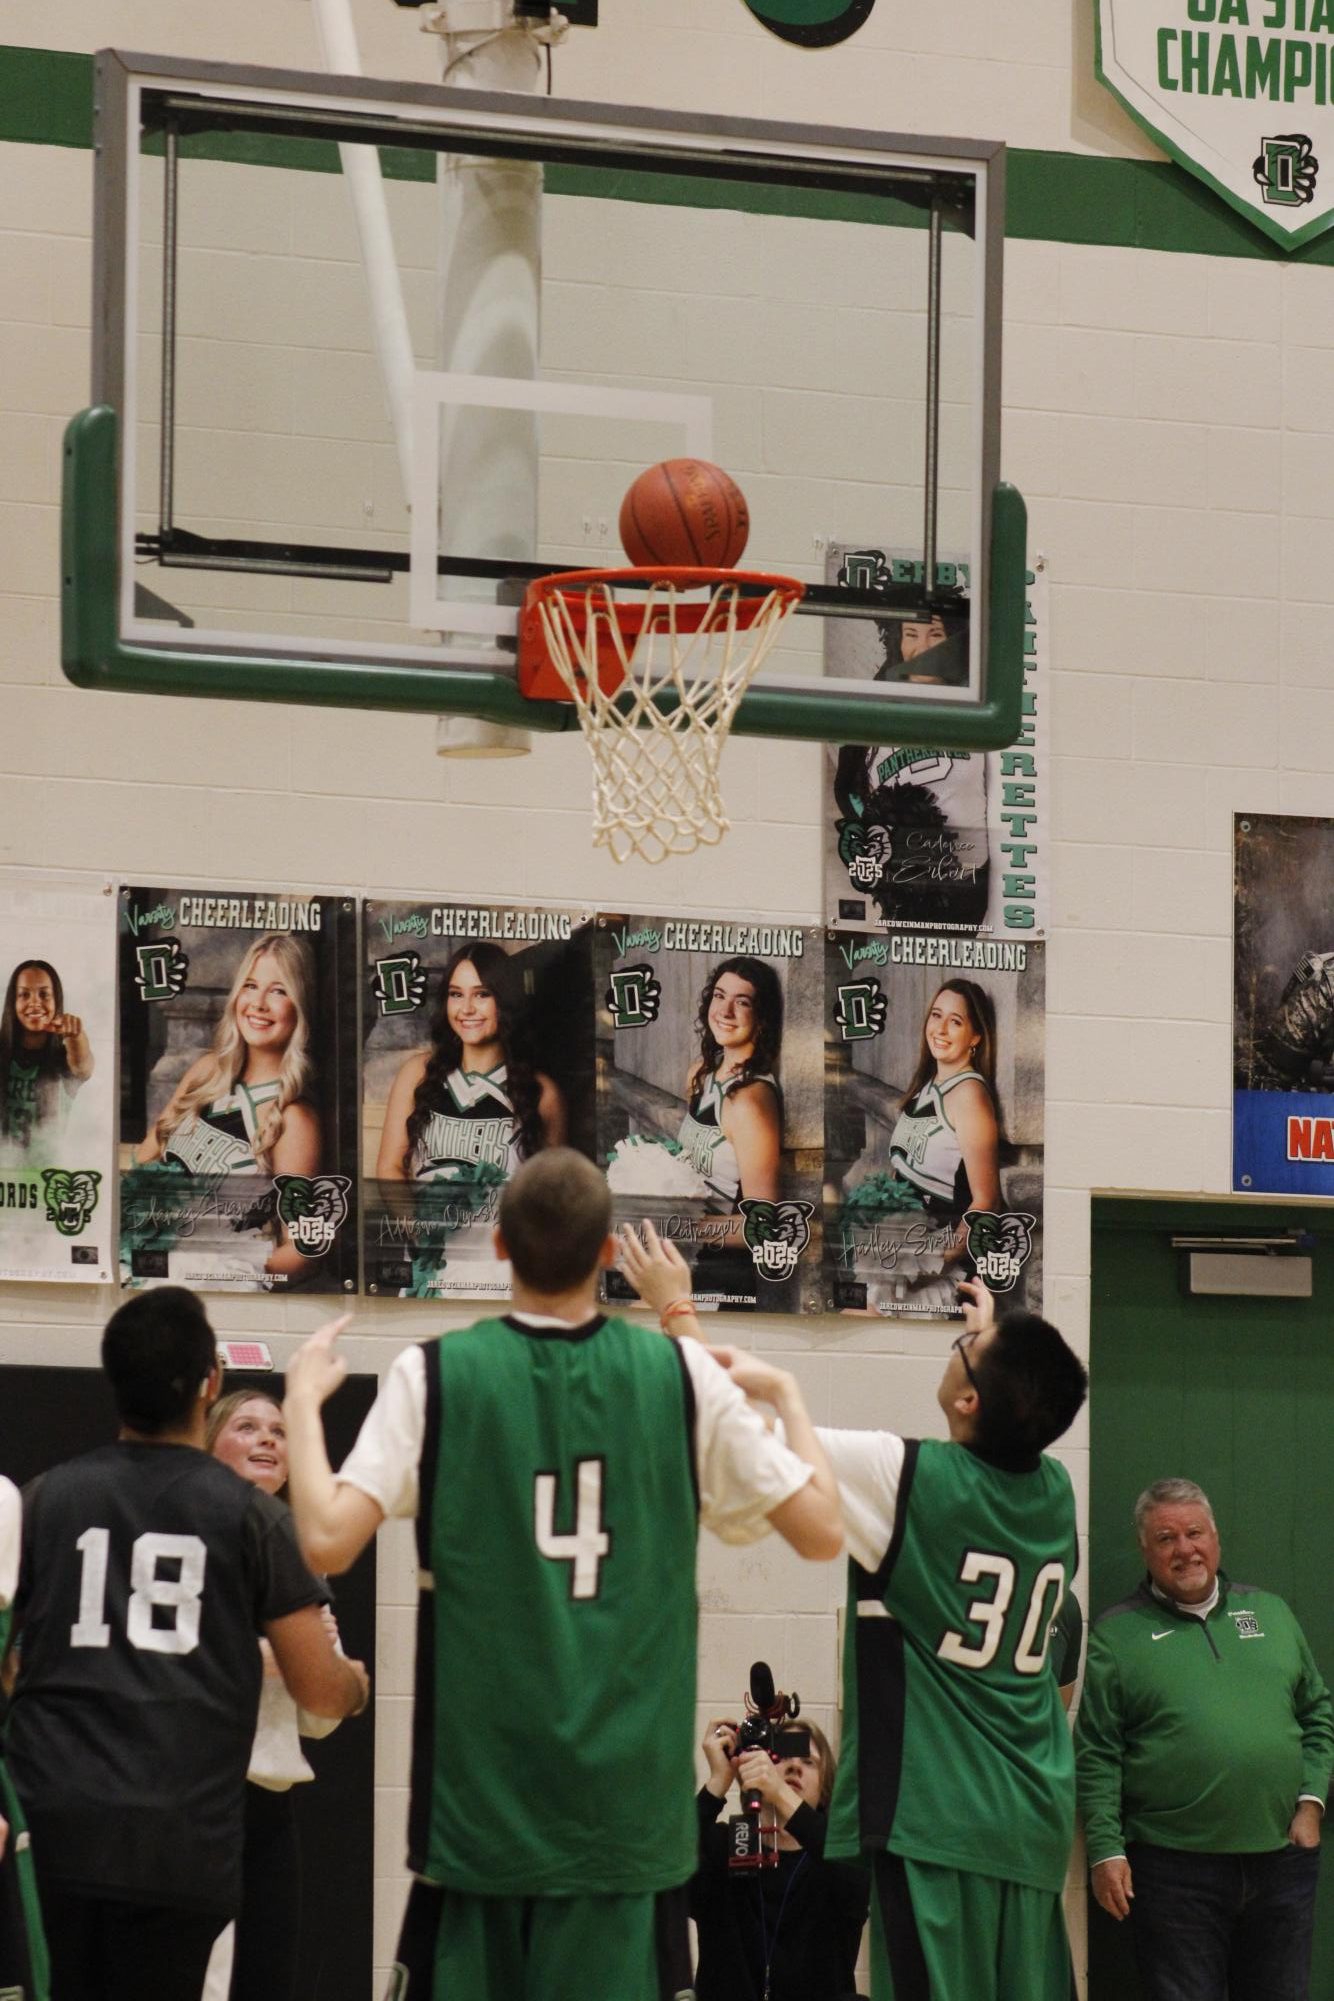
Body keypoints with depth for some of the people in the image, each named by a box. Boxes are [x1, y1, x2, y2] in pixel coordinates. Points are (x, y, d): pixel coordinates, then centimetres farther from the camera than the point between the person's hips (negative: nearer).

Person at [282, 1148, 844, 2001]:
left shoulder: (435, 1375, -4)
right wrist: (791, 1396, 20)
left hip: (478, 1793, 0)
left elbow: (328, 1540, -12)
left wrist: (304, 1400, 3)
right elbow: (822, 1530, 3)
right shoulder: (680, 1373, -1)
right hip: (629, 1801, 0)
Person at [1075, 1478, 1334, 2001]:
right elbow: (1096, 1756, -3)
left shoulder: (1270, 1613, 14)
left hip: (1282, 1856, 4)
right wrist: (1106, 1850, -11)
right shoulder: (1117, 1634, 1)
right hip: (1175, 1865, -4)